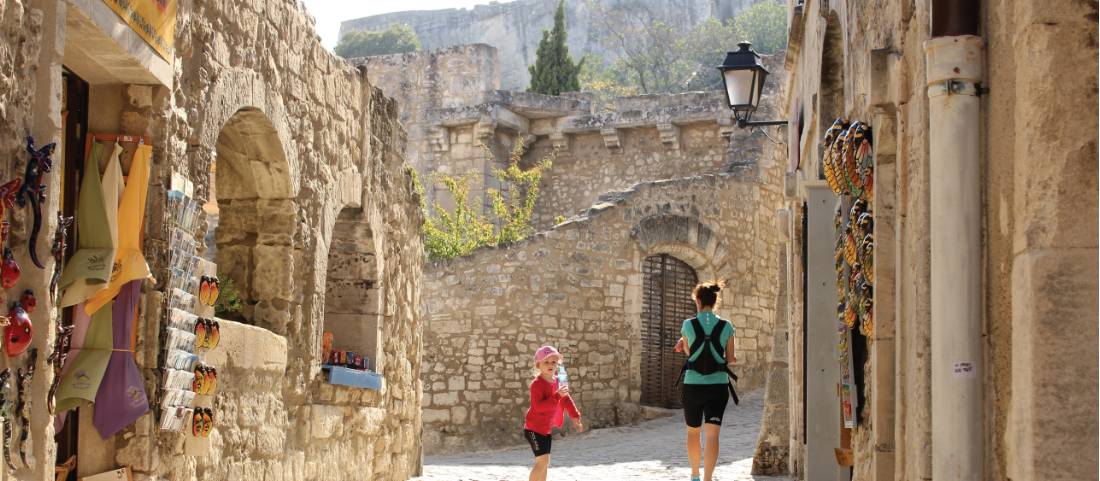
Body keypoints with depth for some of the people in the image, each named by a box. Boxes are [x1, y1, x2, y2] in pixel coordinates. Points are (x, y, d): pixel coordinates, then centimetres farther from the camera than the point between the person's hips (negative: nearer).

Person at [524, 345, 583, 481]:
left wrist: (575, 418, 16)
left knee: (545, 462, 14)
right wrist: (557, 396, -35)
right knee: (542, 461, -15)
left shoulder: (557, 382, 6)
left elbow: (566, 399, 17)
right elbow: (538, 407, -31)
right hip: (534, 428, -9)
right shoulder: (537, 384, -21)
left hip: (546, 428, 9)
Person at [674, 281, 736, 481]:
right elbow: (731, 359, 2)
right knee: (712, 435, -3)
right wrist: (734, 359, 25)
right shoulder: (726, 327, -3)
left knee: (693, 431, 20)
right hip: (718, 385, 0)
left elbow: (688, 352, 8)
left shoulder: (688, 325, -5)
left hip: (693, 384, 0)